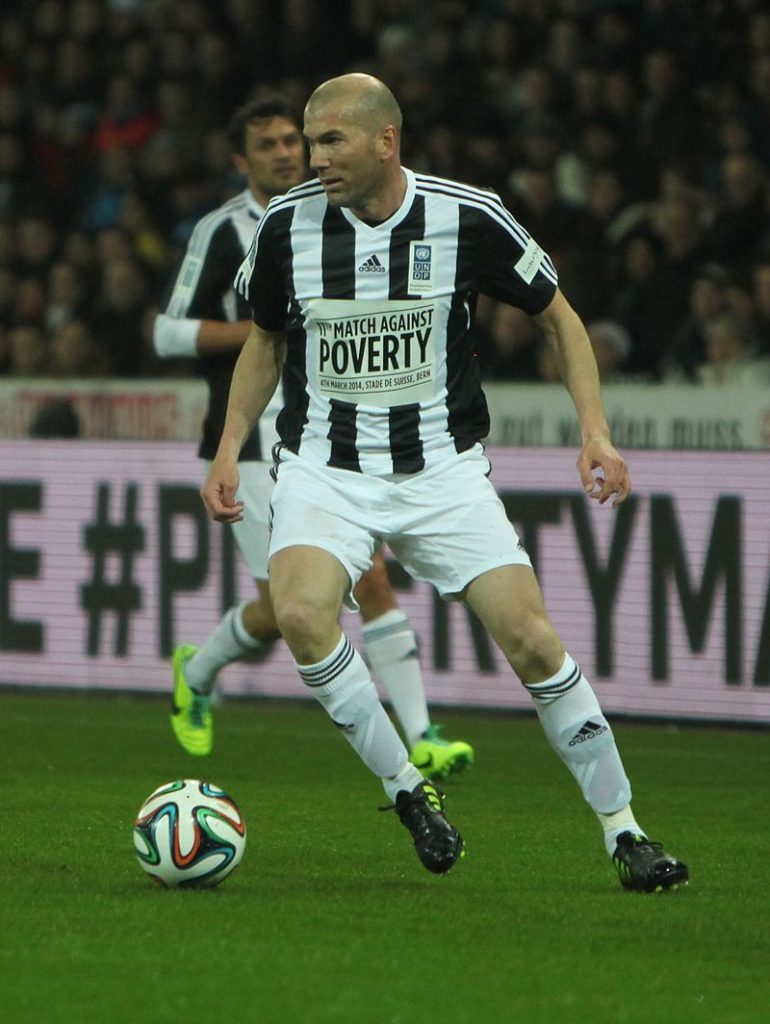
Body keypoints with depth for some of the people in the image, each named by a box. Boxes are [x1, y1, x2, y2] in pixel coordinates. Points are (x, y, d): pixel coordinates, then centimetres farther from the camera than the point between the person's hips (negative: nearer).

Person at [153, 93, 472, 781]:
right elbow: (169, 334, -8)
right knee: (285, 604, -6)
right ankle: (197, 673, 25)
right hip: (255, 437, -5)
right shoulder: (222, 231, -6)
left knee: (374, 580, -8)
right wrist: (261, 331, -17)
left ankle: (421, 738, -11)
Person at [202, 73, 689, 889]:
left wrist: (595, 431, -6)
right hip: (325, 468, 1)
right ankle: (406, 791, -9)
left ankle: (623, 830, 6)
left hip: (443, 468, -1)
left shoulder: (468, 219, -10)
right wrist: (229, 449, 5)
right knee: (300, 614, -28)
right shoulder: (287, 225, -6)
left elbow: (558, 316, 4)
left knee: (531, 640, -10)